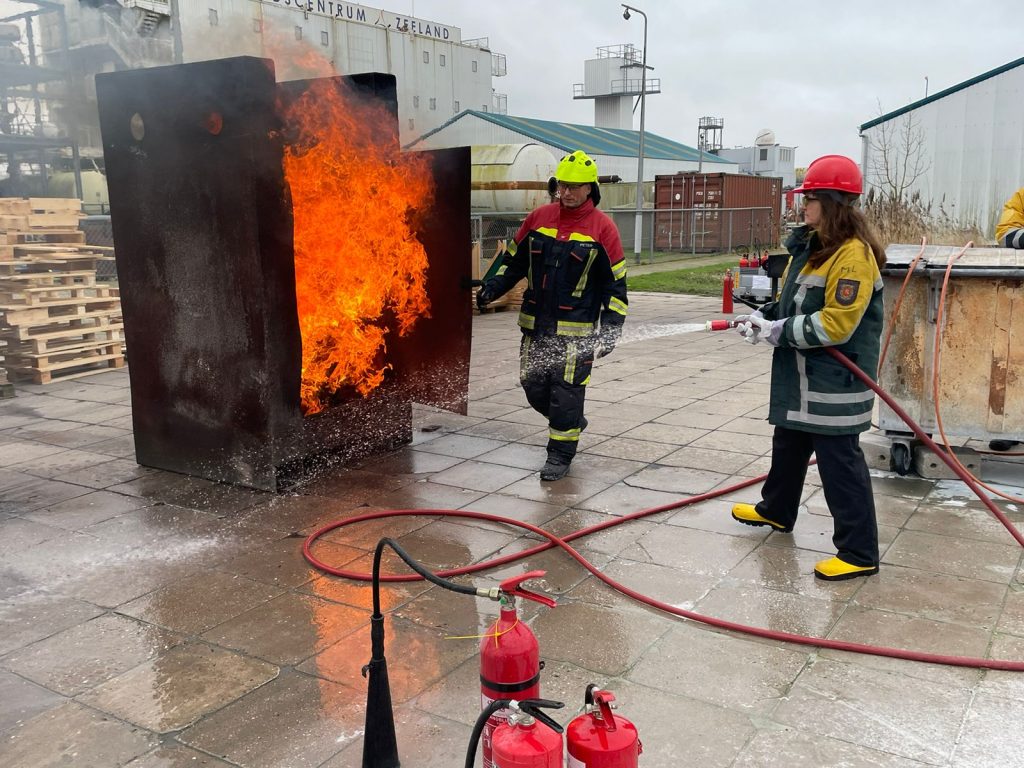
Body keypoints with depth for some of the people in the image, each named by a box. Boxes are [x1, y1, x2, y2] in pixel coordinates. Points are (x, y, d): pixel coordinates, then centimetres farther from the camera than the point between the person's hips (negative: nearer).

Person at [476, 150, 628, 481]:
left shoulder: (602, 228, -5)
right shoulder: (539, 218, 6)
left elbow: (616, 283, -2)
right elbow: (514, 260, 15)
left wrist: (610, 329, -8)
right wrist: (492, 289, 0)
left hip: (576, 329, -5)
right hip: (535, 323, 5)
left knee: (566, 390, -3)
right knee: (533, 385, 12)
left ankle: (560, 453, 12)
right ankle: (572, 422, 37)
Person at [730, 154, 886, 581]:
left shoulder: (853, 255, -21)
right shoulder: (810, 245, 11)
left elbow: (836, 324, -27)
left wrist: (779, 332, -20)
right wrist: (764, 316, 0)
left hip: (835, 382, -10)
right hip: (799, 374, 10)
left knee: (840, 462, -3)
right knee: (788, 444, 25)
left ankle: (858, 553, 7)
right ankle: (776, 510, 46)